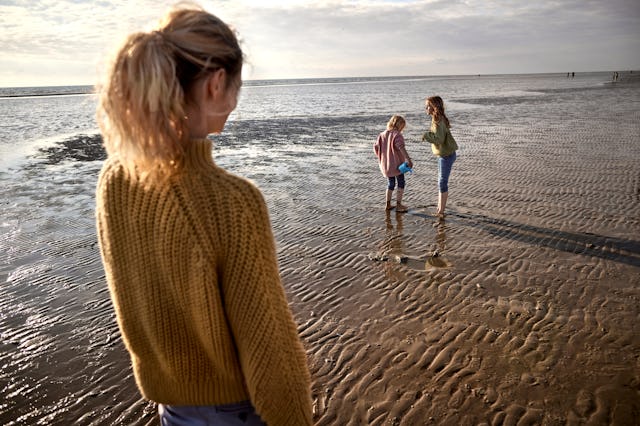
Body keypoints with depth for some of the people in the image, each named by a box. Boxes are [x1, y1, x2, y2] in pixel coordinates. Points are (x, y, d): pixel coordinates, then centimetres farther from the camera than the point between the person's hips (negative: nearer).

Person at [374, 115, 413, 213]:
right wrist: (408, 159, -40)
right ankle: (398, 205, 8)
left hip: (385, 165, 6)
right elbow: (401, 147, -31)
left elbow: (376, 147, 4)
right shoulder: (397, 135, -14)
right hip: (397, 164, -6)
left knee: (390, 184, 21)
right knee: (401, 183, 10)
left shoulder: (382, 135, 4)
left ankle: (388, 204, 24)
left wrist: (381, 158, 18)